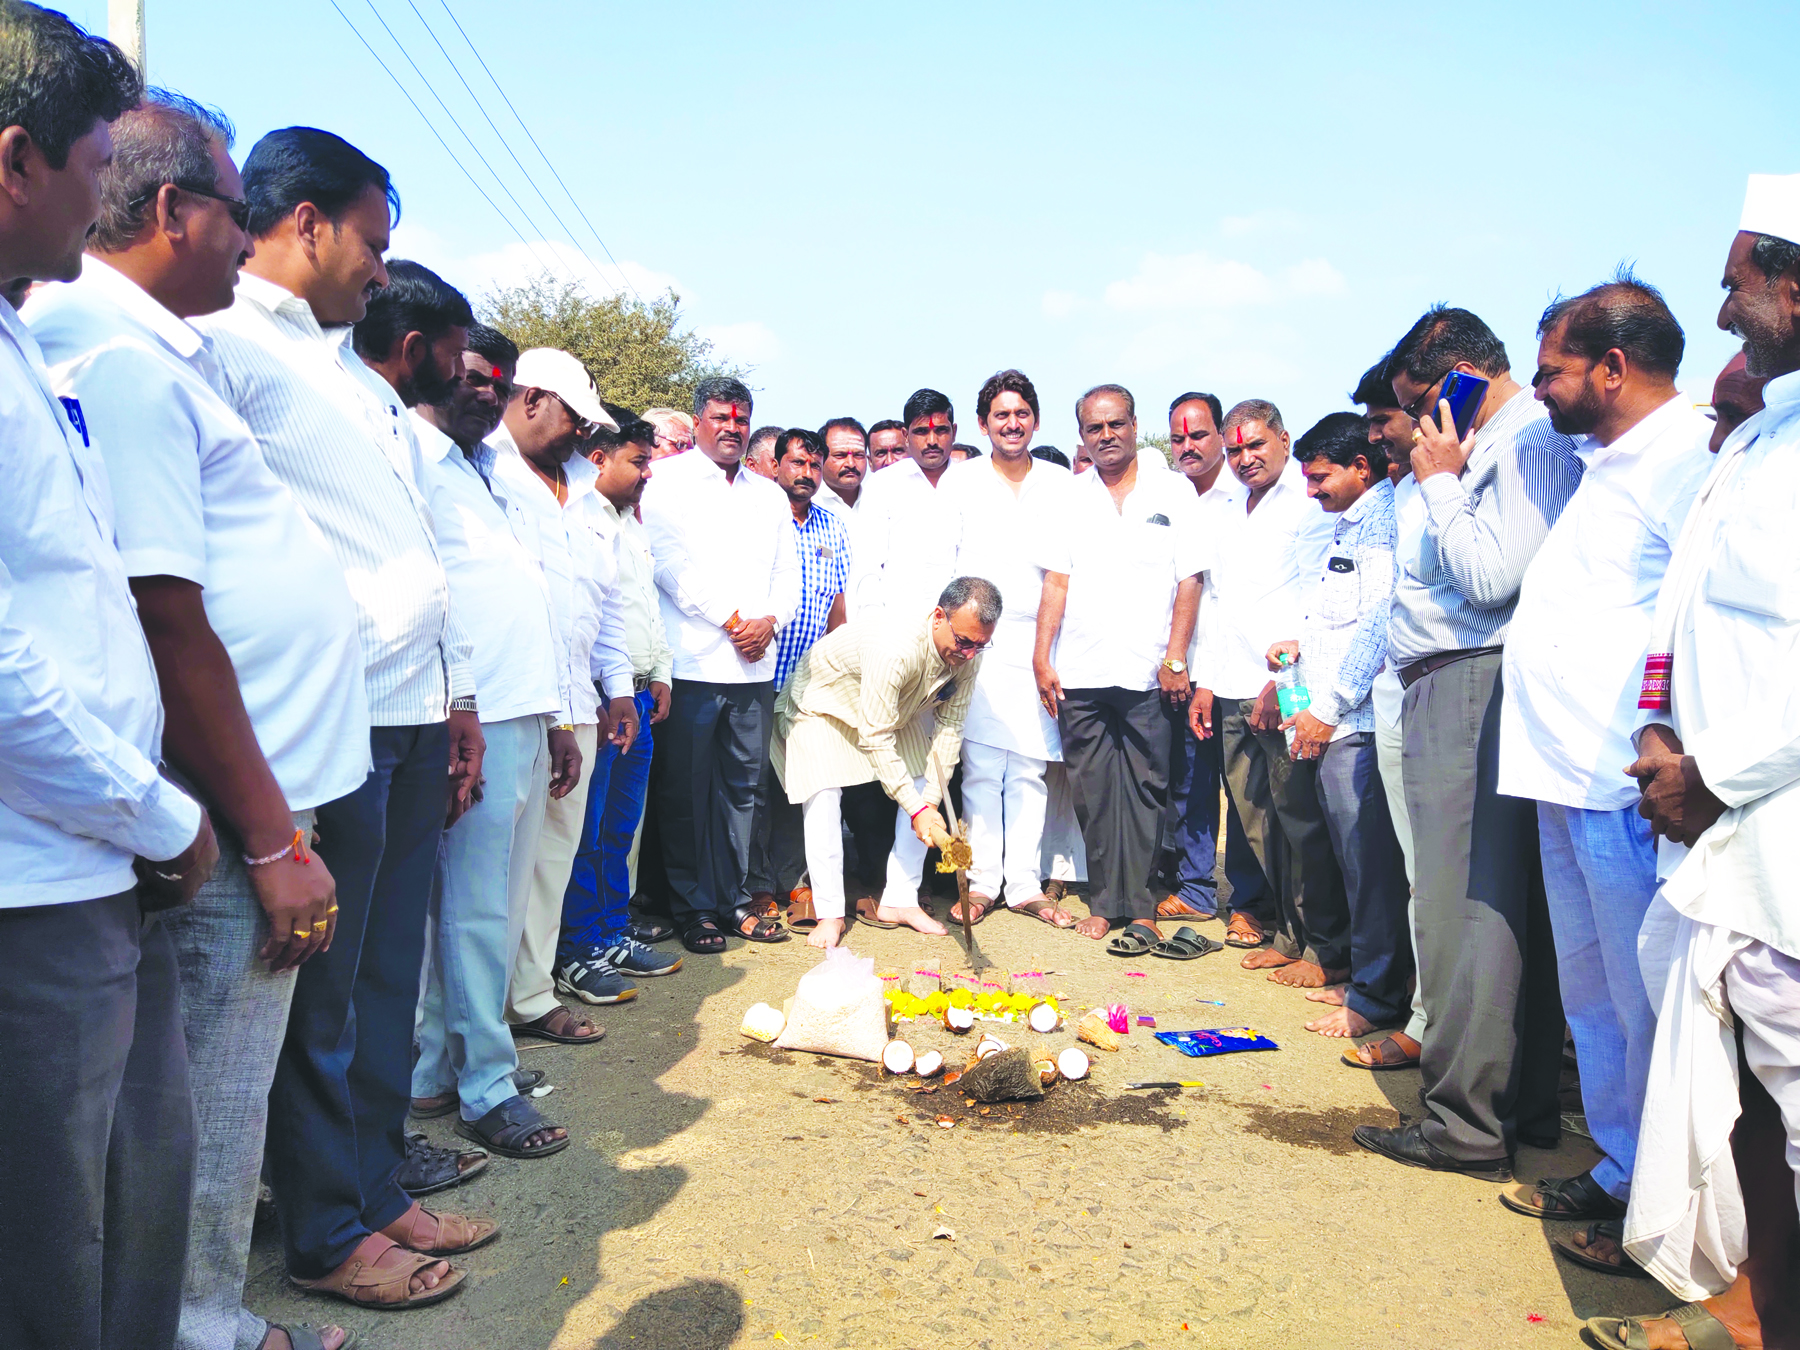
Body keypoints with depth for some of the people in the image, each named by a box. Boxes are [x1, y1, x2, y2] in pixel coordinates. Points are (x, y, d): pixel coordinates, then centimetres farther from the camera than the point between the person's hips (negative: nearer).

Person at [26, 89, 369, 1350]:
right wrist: (269, 837, -18)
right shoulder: (120, 356, -15)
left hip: (274, 785, 10)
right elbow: (166, 623, -21)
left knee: (223, 1106, 21)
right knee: (212, 1116, 5)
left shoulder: (151, 348, 15)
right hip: (236, 817, -10)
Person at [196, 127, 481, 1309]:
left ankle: (378, 1191, 30)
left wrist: (461, 694, 20)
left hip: (414, 714, 9)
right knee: (323, 989, 4)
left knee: (387, 976, 16)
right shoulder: (225, 343, -6)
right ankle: (328, 1233, 19)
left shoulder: (353, 370, 21)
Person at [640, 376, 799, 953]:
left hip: (756, 663, 5)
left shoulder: (770, 494, 19)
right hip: (694, 661, -5)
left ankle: (734, 898, 18)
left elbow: (789, 573, 16)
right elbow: (671, 563, -8)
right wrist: (732, 620, -10)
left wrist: (770, 620, -4)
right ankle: (692, 908, 9)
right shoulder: (669, 482, 3)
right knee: (686, 790, 0)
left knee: (742, 785, 9)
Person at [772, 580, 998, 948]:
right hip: (822, 701, -6)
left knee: (925, 791, -2)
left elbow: (950, 725, -13)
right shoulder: (894, 649, -44)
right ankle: (830, 913, -10)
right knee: (822, 796, -21)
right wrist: (916, 810, -38)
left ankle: (899, 902, 5)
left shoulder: (967, 655, -23)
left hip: (895, 707, 7)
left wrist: (932, 800, -18)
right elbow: (875, 739, -38)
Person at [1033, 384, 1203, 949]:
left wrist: (1175, 658, -6)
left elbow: (1189, 580, 2)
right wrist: (1042, 657, 1)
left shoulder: (1173, 491, 6)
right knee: (1091, 791, 5)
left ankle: (1140, 909, 7)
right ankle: (1104, 901, 15)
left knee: (1144, 789, 0)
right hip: (1078, 671, 2)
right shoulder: (1070, 496, 11)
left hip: (1147, 672, -2)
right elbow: (1056, 580, 8)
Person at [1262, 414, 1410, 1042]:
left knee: (1371, 858, -4)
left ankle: (1377, 997, 5)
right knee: (1353, 853, 14)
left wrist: (1327, 706, -16)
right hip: (1331, 721, 10)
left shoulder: (1385, 523, -11)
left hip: (1359, 718, -10)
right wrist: (1303, 642, 12)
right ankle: (1361, 978, 24)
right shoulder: (1347, 525, 21)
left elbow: (1378, 623, -18)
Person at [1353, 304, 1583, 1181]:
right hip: (1449, 694, 10)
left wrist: (1440, 480, -11)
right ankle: (1524, 1101, 23)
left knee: (1468, 907, -7)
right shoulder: (1492, 446, 20)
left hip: (1472, 691, -10)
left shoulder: (1530, 443, -10)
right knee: (1505, 903, 13)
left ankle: (1467, 1120, 1)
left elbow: (1489, 575, -20)